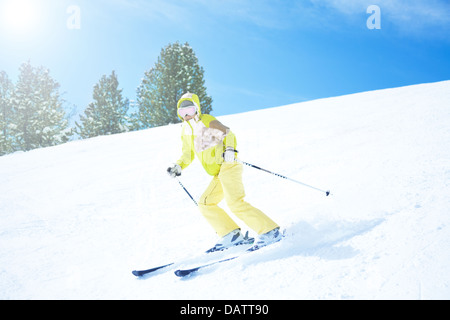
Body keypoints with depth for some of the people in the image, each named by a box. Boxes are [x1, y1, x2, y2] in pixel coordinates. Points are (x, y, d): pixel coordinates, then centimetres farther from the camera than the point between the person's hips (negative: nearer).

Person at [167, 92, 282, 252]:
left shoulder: (207, 121, -3)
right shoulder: (185, 130, 19)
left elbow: (228, 134, -14)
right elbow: (188, 154, 31)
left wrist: (229, 149, -33)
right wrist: (178, 166, 14)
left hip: (228, 167, -9)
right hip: (219, 175, 9)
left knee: (235, 203, -21)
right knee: (205, 204, 8)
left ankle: (270, 231, -20)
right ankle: (231, 235, 3)